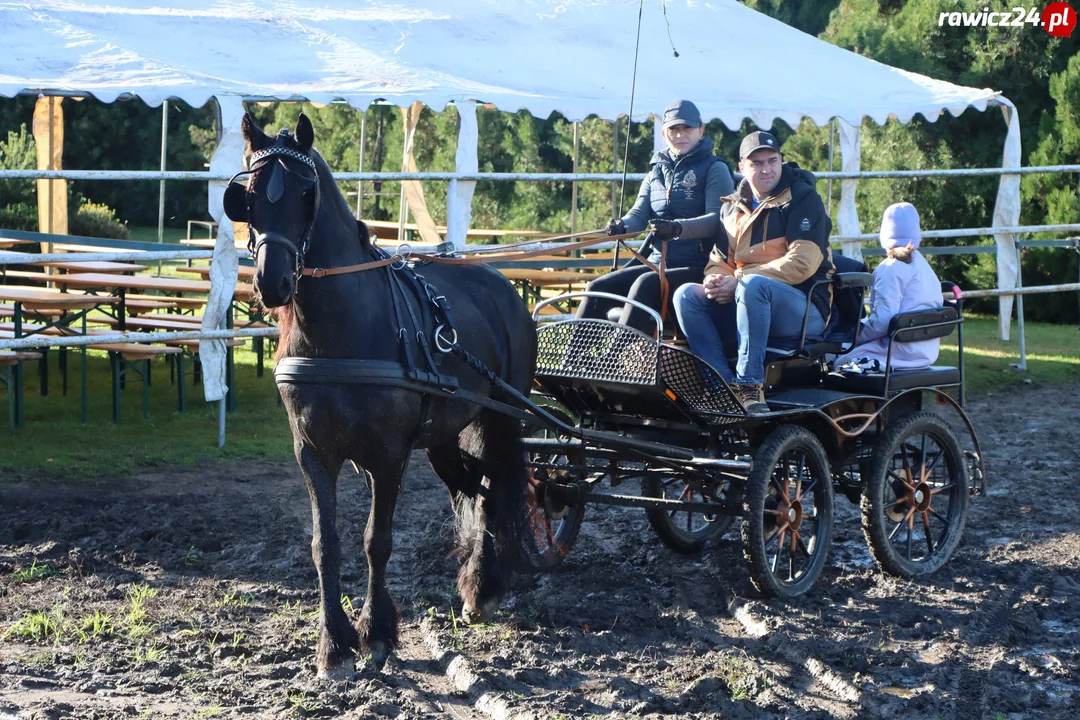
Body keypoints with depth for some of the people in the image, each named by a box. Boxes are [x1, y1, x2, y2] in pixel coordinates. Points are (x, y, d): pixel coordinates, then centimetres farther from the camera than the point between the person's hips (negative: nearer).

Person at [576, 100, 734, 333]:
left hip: (696, 269, -6)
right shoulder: (657, 172, 19)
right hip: (656, 264, 6)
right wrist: (622, 225, -16)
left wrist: (678, 228, -33)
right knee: (599, 288, -13)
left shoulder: (715, 169, 0)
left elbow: (716, 219, -15)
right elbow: (639, 214, 9)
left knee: (645, 284, -34)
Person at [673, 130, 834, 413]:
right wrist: (716, 281, -11)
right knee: (687, 295, -15)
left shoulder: (803, 199, -2)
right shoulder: (733, 207, 17)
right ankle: (725, 385, -28)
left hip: (804, 309, -6)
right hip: (742, 303, 6)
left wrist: (738, 283, -18)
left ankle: (750, 385, -34)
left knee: (753, 285, -36)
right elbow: (719, 259, 16)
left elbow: (803, 262, -15)